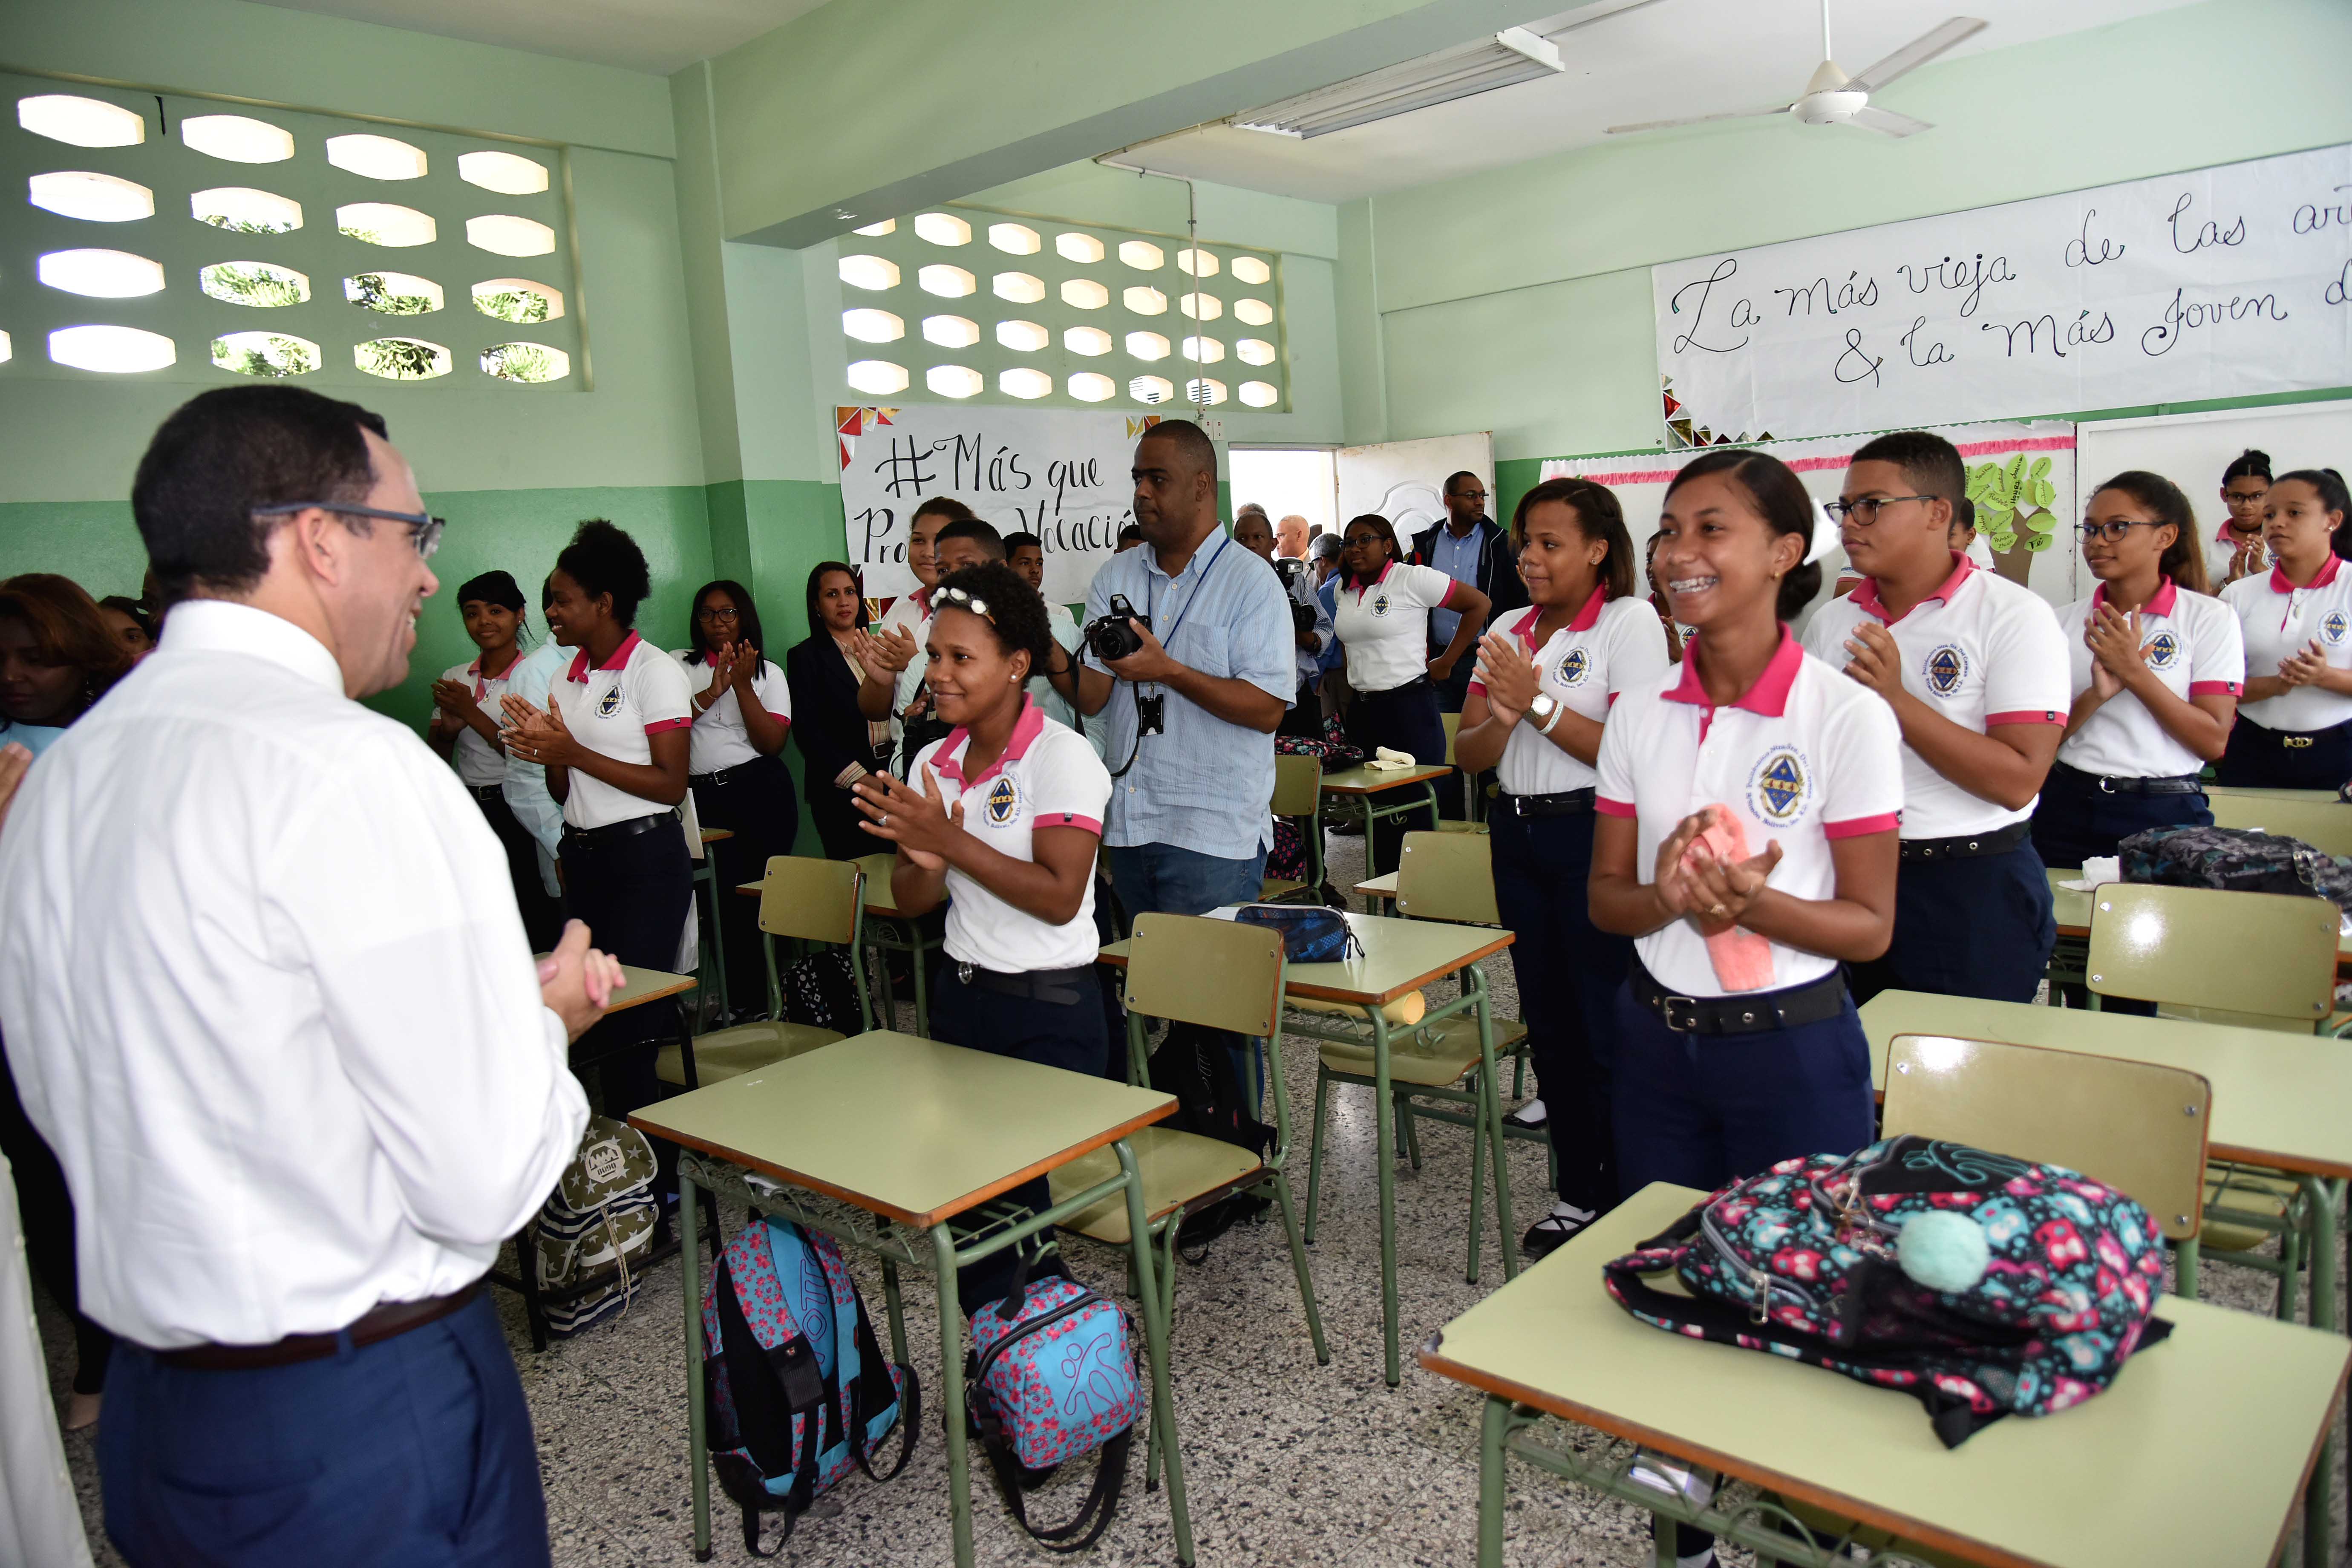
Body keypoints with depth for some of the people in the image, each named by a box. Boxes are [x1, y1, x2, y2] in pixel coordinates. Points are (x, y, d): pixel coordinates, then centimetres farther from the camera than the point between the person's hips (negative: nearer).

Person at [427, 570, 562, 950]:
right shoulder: (453, 679, 12)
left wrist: (472, 714, -14)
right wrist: (448, 728, -8)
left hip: (518, 813, -5)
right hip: (468, 813, 5)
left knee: (535, 932, -6)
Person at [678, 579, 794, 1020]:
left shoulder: (768, 672, 10)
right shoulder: (679, 665, 13)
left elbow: (772, 743, -2)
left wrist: (743, 686, -8)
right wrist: (713, 692, -11)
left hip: (759, 790, -1)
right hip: (703, 797, 1)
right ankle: (745, 1007, 9)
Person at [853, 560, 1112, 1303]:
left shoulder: (1062, 758, -13)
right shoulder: (932, 763, 6)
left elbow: (1059, 897, -21)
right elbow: (911, 902, 7)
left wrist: (950, 841, -24)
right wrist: (924, 860, -16)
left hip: (1049, 1012, -6)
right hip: (958, 995, 6)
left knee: (1014, 1198, -2)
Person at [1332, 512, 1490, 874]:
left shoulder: (1413, 578, -8)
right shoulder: (1345, 591, 13)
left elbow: (1478, 603, -6)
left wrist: (1446, 661, -6)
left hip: (1409, 707, -7)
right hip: (1362, 709, 7)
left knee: (1415, 810, -6)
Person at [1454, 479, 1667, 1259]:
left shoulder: (1629, 622, -7)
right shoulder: (1507, 633, 12)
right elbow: (1469, 754, 8)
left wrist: (1540, 703, -18)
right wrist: (1504, 714, -12)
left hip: (1594, 835, -7)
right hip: (1519, 834, 7)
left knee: (1607, 1026, -3)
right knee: (1548, 1018, 14)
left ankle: (1624, 1201, 13)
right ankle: (1575, 1191, 27)